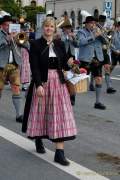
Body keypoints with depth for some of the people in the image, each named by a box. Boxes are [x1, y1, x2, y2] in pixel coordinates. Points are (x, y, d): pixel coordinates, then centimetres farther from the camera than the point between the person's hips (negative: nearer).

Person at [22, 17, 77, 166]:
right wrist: (38, 85, -19)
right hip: (41, 82, -2)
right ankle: (39, 140, 37)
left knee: (60, 114, -5)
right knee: (40, 112, 10)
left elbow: (64, 65, 13)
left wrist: (69, 63, -9)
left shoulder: (60, 44, 8)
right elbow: (34, 67, -10)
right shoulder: (35, 44, -3)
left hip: (58, 82, 3)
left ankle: (59, 152, -5)